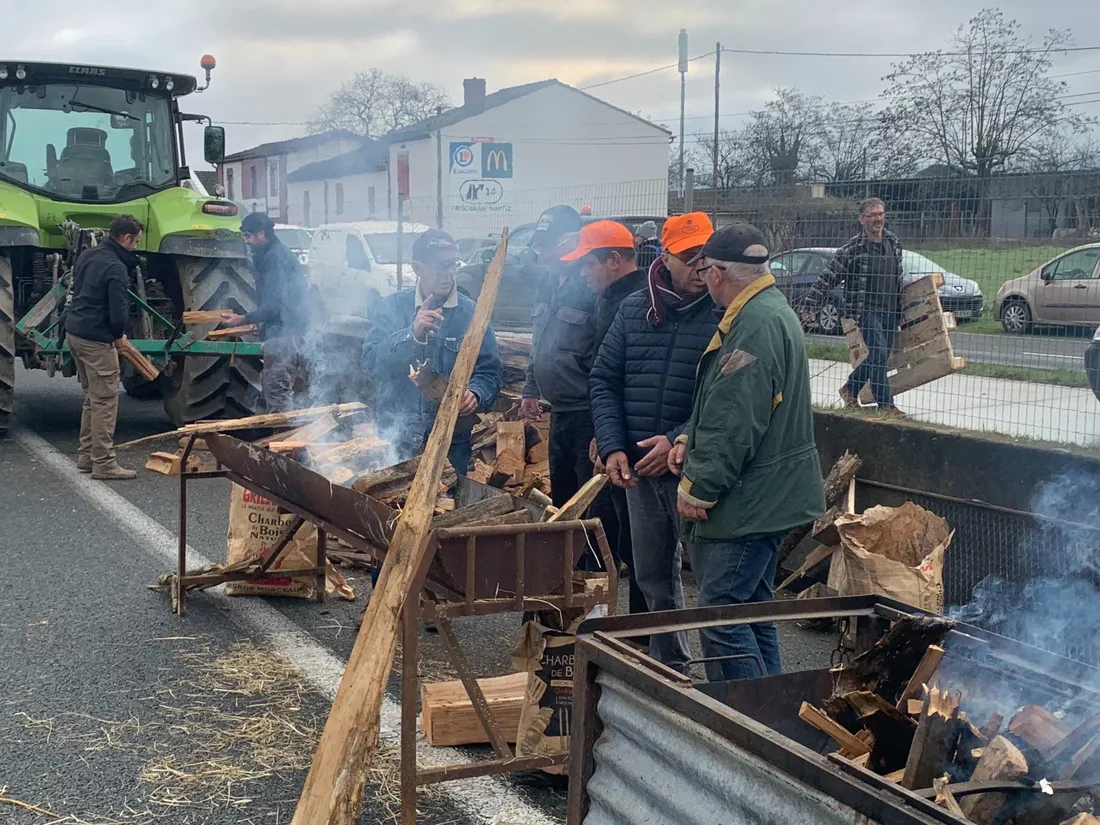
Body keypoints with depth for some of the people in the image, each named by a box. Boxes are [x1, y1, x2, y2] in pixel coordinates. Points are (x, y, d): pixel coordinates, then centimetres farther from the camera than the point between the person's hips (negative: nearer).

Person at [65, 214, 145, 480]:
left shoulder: (87, 255, 11)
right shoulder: (116, 268, -18)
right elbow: (118, 311, -20)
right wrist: (119, 335, 0)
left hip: (74, 332, 9)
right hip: (96, 340, -9)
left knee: (92, 398, 18)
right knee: (105, 401, -4)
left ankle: (86, 455, 21)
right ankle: (103, 463, -3)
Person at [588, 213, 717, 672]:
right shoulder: (634, 310, 7)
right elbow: (604, 381, 9)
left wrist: (679, 441, -21)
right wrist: (612, 448, -3)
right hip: (638, 469, 6)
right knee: (652, 577, 18)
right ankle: (669, 664, 36)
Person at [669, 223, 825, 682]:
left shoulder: (756, 325, -21)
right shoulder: (772, 312, 15)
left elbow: (734, 425, -24)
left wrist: (697, 489, -17)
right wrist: (690, 440, 8)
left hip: (748, 502, -11)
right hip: (767, 498, 11)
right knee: (753, 611, 18)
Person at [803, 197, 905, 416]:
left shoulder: (894, 243, 7)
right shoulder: (853, 249, -11)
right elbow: (827, 278, -9)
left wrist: (901, 305, 25)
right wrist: (811, 306, -12)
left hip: (891, 310, 6)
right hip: (867, 309, -6)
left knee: (880, 356, 11)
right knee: (879, 353, -14)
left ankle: (850, 388, 31)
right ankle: (885, 404, -5)